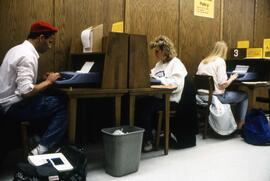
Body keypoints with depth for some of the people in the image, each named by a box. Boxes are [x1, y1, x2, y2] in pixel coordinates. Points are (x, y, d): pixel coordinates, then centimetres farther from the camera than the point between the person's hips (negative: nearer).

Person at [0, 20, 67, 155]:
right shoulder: (28, 56, -20)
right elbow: (26, 92, -28)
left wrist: (42, 79, 6)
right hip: (14, 106, -10)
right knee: (63, 105, -12)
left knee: (53, 98, 11)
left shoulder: (19, 49, 10)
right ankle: (40, 151, -13)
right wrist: (48, 81, -15)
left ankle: (39, 137, 11)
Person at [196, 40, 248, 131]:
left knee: (233, 93, 32)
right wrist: (232, 78, 2)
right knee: (244, 95, 16)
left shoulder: (203, 61, 8)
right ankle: (240, 124, 23)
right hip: (216, 96, -7)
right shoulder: (220, 61, -12)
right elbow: (222, 85, -19)